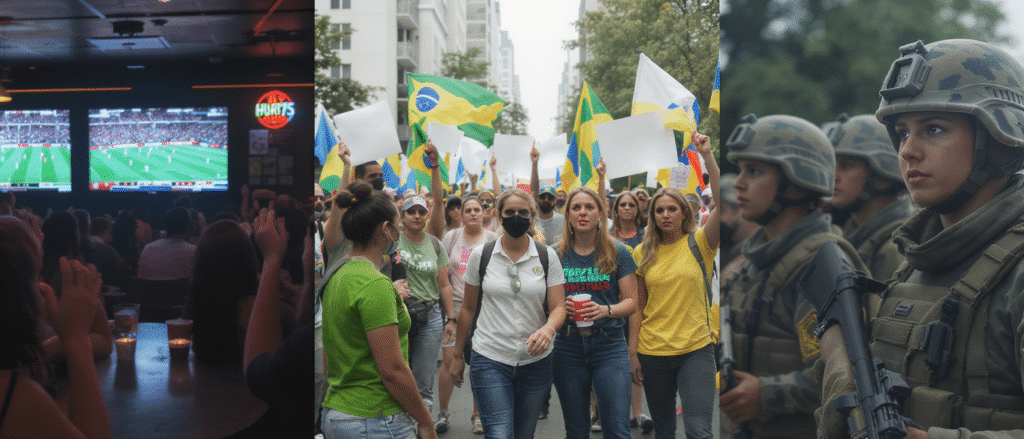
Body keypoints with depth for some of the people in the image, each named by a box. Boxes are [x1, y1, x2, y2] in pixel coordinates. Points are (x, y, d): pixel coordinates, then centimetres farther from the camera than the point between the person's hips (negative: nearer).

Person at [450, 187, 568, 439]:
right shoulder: (481, 255, 0)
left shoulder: (547, 256, 0)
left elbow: (559, 307, -3)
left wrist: (548, 328, -26)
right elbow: (468, 308, 8)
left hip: (536, 360, 2)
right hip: (489, 360, -2)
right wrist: (457, 355, 11)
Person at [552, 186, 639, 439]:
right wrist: (561, 307, -12)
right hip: (568, 346, 2)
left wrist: (606, 310, -17)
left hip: (609, 345, -1)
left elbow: (631, 301, 2)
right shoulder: (556, 255, 5)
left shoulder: (618, 253, 2)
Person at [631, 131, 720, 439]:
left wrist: (707, 156, -23)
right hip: (652, 353, 3)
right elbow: (638, 306, 6)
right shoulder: (642, 254, 5)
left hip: (696, 350, -2)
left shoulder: (699, 243, -2)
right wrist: (632, 351, 1)